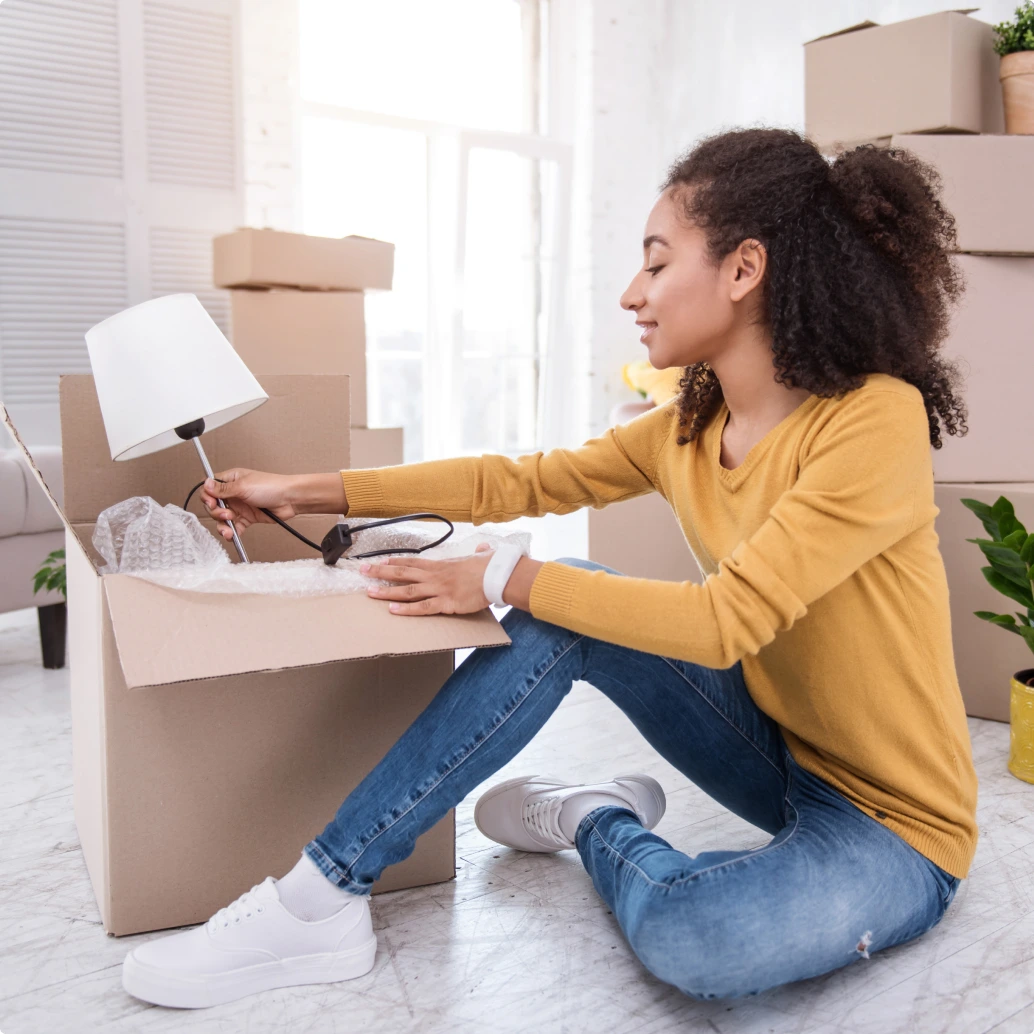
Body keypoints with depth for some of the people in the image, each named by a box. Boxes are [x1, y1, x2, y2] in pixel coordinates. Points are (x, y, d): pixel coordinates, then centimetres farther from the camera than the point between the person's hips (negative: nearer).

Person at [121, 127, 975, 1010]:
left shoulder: (876, 421, -24)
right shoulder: (687, 428, -1)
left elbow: (724, 619, -28)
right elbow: (520, 481, 1)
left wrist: (504, 579, -22)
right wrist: (305, 492, 1)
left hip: (895, 820, -5)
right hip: (780, 748, 6)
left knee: (692, 937, -35)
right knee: (559, 616, -14)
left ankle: (597, 828, 1)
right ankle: (321, 897, -11)